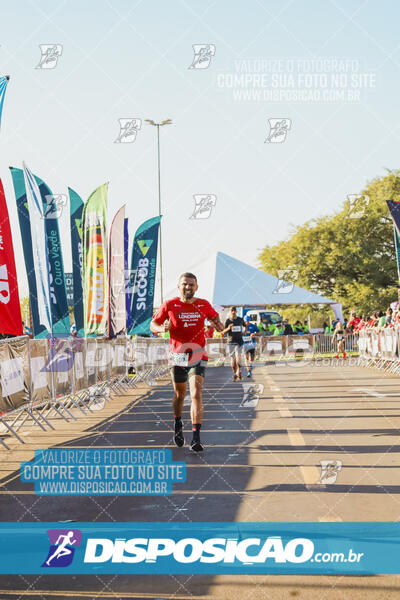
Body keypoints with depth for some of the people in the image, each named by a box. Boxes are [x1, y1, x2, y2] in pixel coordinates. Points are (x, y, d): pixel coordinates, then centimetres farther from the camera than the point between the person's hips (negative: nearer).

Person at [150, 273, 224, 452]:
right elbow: (153, 325, 4)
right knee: (179, 394, 15)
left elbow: (214, 317, 20)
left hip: (198, 356, 0)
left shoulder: (203, 305, 2)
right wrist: (162, 328, -18)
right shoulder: (169, 305, -2)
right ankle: (178, 425, 44)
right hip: (177, 355, 0)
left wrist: (219, 325, -3)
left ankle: (196, 438, -17)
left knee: (196, 394, -15)